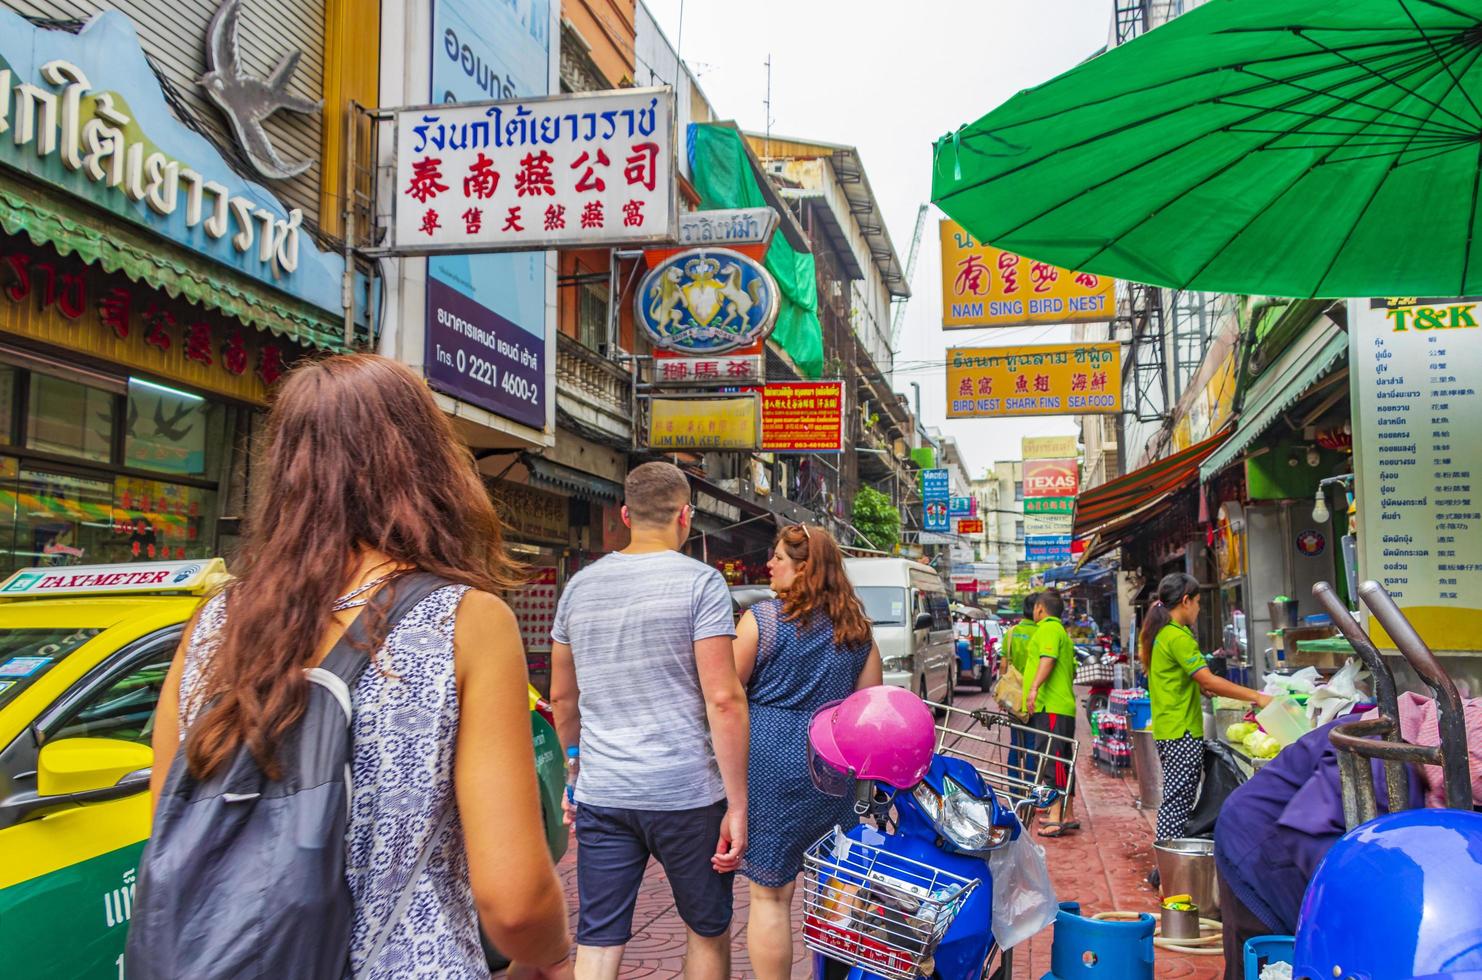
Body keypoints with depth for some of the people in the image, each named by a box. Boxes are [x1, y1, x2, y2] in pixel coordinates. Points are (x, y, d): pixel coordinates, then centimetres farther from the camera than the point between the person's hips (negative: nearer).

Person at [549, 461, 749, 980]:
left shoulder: (580, 586, 8)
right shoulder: (700, 582, -7)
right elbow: (723, 700, -14)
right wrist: (738, 804, -10)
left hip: (601, 796, 4)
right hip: (687, 792, -4)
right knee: (708, 933, 16)